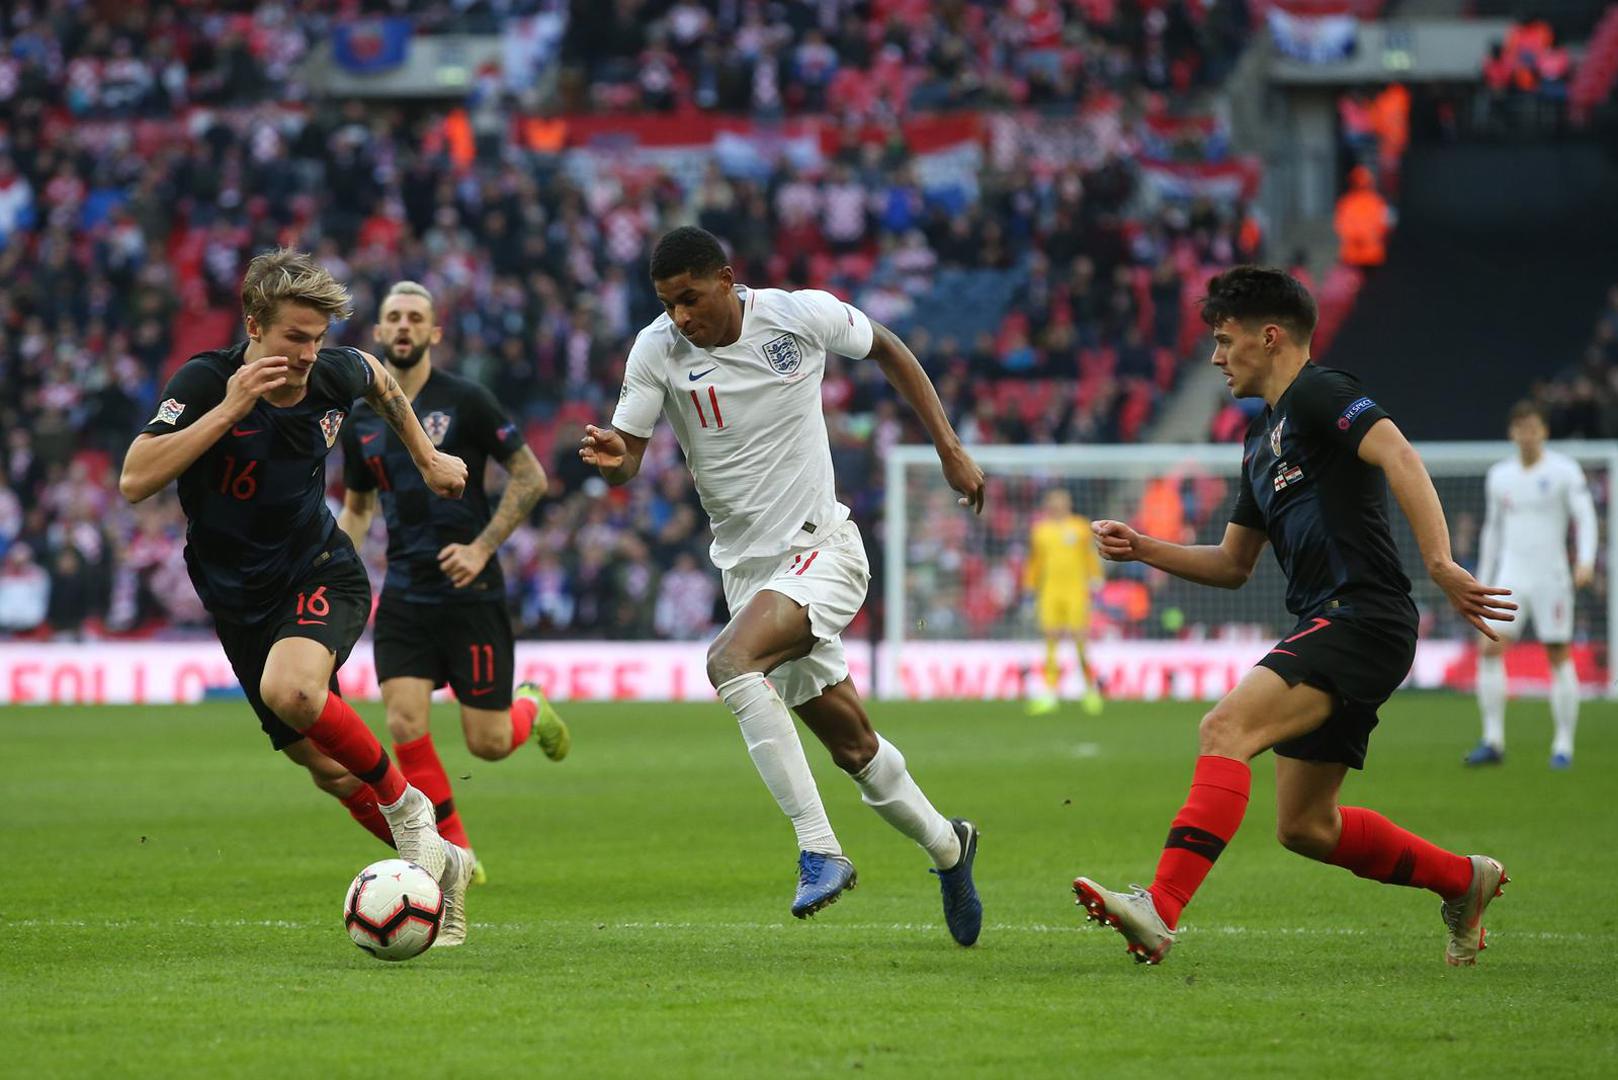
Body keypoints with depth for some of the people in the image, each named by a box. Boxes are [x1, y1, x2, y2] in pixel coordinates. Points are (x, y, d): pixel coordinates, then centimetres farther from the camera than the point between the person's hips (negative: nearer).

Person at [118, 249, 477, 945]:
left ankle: (404, 806, -12)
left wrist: (427, 457, 22)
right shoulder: (205, 382, -19)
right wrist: (228, 409, -34)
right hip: (242, 602, 1)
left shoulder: (332, 375, -9)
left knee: (291, 690, -33)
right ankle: (441, 868, 26)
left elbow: (378, 379, 18)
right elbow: (135, 481, -32)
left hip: (322, 575, -1)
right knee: (326, 770, 5)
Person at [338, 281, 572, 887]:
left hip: (470, 593, -4)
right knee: (405, 727, -13)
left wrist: (482, 547, -14)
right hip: (404, 597, 4)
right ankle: (457, 856, 2)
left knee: (488, 744, -1)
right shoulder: (362, 421, 8)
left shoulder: (464, 401, -7)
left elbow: (530, 478, -5)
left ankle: (531, 709, 36)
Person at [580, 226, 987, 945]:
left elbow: (886, 350, 8)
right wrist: (611, 456, -34)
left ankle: (819, 850, -29)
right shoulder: (657, 352, -7)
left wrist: (950, 450, 8)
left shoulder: (804, 315, -11)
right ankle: (946, 847, 36)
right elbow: (625, 460, -9)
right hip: (746, 565, 4)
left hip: (822, 548, -4)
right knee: (851, 744, 10)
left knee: (730, 658, -31)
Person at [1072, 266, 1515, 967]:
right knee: (1304, 826, 13)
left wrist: (1440, 562, -34)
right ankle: (1463, 881, 29)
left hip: (1362, 619, -10)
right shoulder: (1263, 438, 24)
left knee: (1225, 729, -26)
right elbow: (1233, 565, 30)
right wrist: (1144, 550, 15)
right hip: (1327, 627, 10)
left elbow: (1397, 457, -22)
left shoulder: (1319, 394, -4)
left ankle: (1160, 911, -38)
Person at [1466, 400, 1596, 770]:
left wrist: (1586, 561, -24)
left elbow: (1585, 517, -8)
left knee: (1559, 657, -2)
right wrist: (1483, 582, 20)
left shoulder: (1564, 471, -3)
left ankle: (1564, 746, 5)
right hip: (1509, 577, 4)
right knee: (1489, 649, -11)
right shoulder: (1499, 476, 10)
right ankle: (1493, 741, -8)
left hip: (1551, 578, -3)